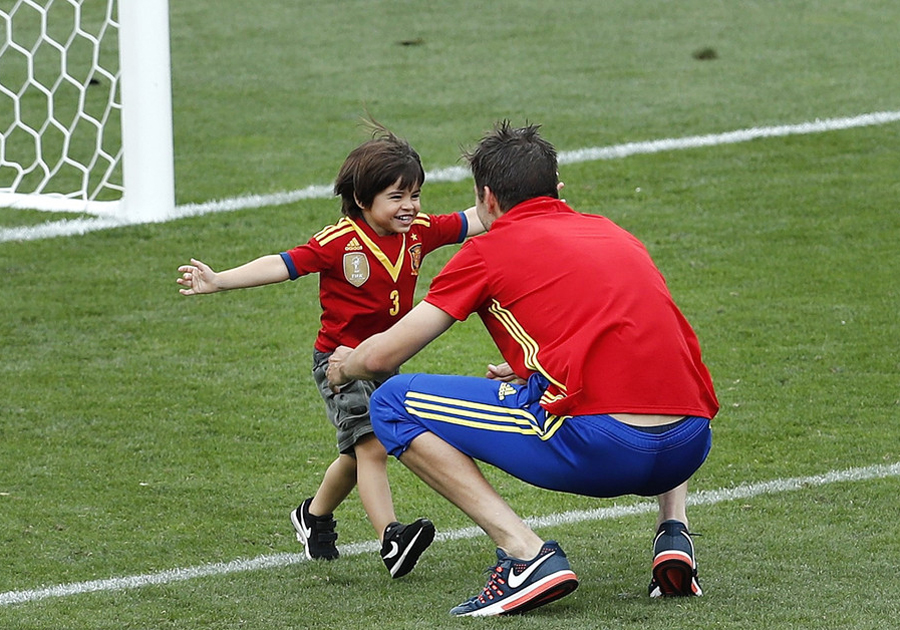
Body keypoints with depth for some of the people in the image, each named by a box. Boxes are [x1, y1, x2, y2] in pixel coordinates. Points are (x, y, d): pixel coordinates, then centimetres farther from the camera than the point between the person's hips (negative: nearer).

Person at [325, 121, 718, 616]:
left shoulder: (489, 249, 10)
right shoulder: (612, 233, 25)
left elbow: (382, 355, 14)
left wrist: (345, 365, 36)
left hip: (596, 445, -6)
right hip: (690, 447, 6)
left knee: (391, 405, 7)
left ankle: (528, 555, -6)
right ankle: (673, 535, 15)